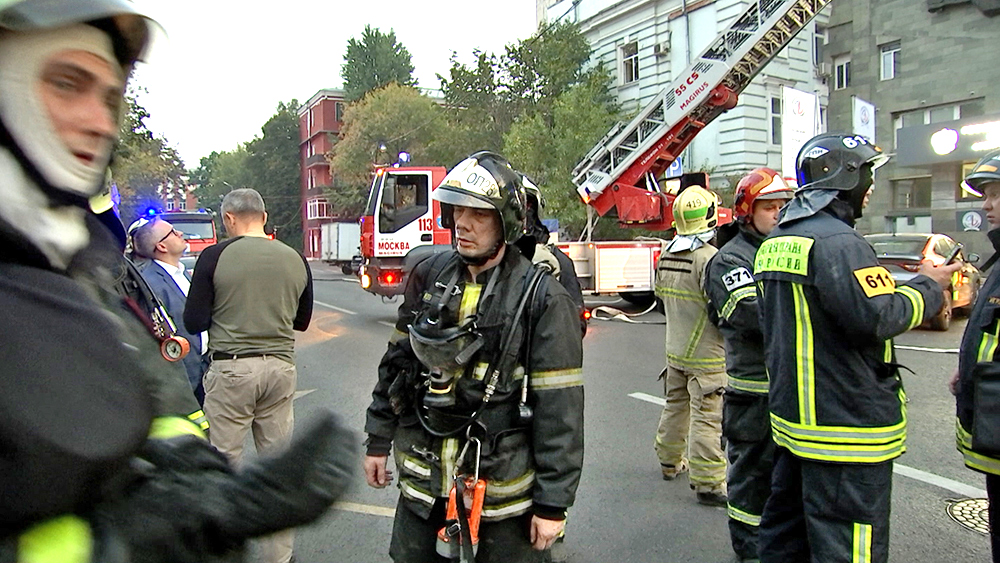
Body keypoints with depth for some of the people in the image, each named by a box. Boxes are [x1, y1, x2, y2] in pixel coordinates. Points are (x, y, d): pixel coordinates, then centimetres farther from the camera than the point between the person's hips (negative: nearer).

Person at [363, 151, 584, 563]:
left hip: (503, 491, -4)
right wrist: (379, 440, 13)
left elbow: (561, 411, -14)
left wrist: (553, 503, -12)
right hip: (424, 482, 5)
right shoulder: (428, 278, 1)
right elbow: (397, 361, 11)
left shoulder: (542, 299, -15)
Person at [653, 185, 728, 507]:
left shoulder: (665, 256, 3)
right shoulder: (710, 258, -21)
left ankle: (670, 461, 36)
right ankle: (708, 483, 3)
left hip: (675, 350, 8)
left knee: (676, 405, 21)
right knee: (707, 417, -2)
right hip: (706, 355, -8)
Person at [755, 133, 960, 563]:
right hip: (846, 425, -9)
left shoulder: (775, 242, 12)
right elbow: (879, 316, -23)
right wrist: (927, 285, -7)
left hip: (791, 414, 10)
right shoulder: (837, 241, -19)